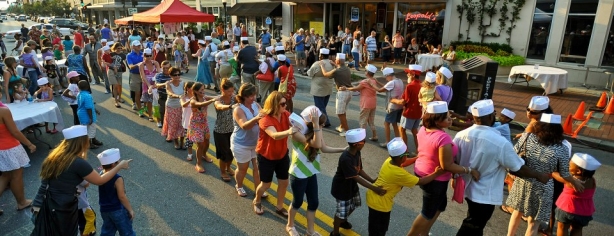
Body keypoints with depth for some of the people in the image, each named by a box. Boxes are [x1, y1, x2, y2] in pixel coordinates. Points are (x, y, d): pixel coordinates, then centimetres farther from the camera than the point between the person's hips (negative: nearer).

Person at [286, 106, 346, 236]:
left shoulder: (315, 129, -4)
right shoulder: (298, 131, -26)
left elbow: (323, 148, -1)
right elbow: (316, 144, -36)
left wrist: (343, 149, -7)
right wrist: (316, 123, -40)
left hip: (311, 172, 6)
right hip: (298, 174, -6)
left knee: (313, 202, 14)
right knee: (298, 202, 13)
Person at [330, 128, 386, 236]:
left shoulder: (357, 152, -9)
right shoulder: (346, 159, -37)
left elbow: (360, 170, -2)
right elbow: (356, 177, -34)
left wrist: (373, 181, -11)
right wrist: (374, 188, -35)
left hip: (351, 185, 9)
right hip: (342, 188, -9)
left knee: (353, 205, 27)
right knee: (342, 211, 8)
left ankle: (342, 221, 55)